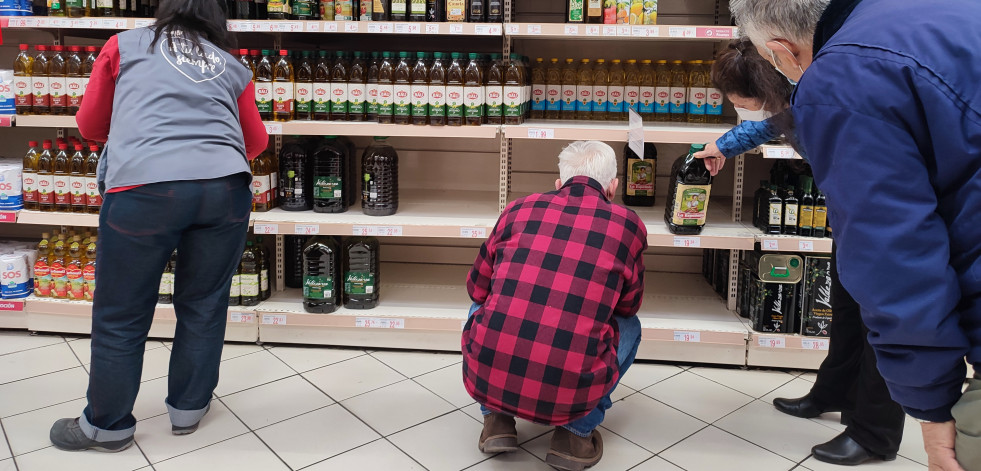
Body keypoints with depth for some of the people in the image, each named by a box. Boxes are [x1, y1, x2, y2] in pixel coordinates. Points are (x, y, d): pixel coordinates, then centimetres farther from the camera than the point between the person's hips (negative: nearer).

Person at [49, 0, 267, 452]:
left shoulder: (125, 45, 18)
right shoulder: (233, 67, 21)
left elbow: (90, 126, 23)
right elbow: (255, 141, 27)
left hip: (144, 187, -2)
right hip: (225, 188, 3)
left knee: (120, 315, 12)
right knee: (204, 305, 17)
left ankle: (107, 425, 27)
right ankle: (189, 408, 32)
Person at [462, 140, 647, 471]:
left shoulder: (519, 209, 8)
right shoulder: (628, 224, 5)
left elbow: (477, 289, 21)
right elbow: (628, 305, 21)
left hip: (486, 380, 2)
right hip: (567, 395, -1)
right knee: (629, 326, 28)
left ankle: (496, 419, 20)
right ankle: (576, 431, 13)